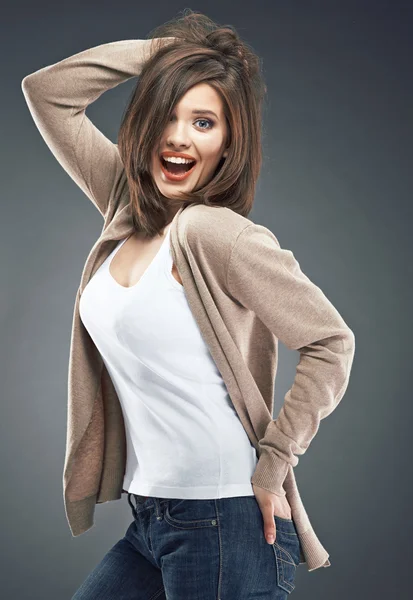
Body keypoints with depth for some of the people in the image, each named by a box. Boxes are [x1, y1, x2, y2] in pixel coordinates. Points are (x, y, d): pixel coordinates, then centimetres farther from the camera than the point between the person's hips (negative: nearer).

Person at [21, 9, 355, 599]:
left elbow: (331, 342, -16)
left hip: (226, 524, -7)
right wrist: (164, 49, 4)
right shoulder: (128, 206, 6)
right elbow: (47, 91, 12)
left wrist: (273, 461, -12)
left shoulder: (213, 230, -16)